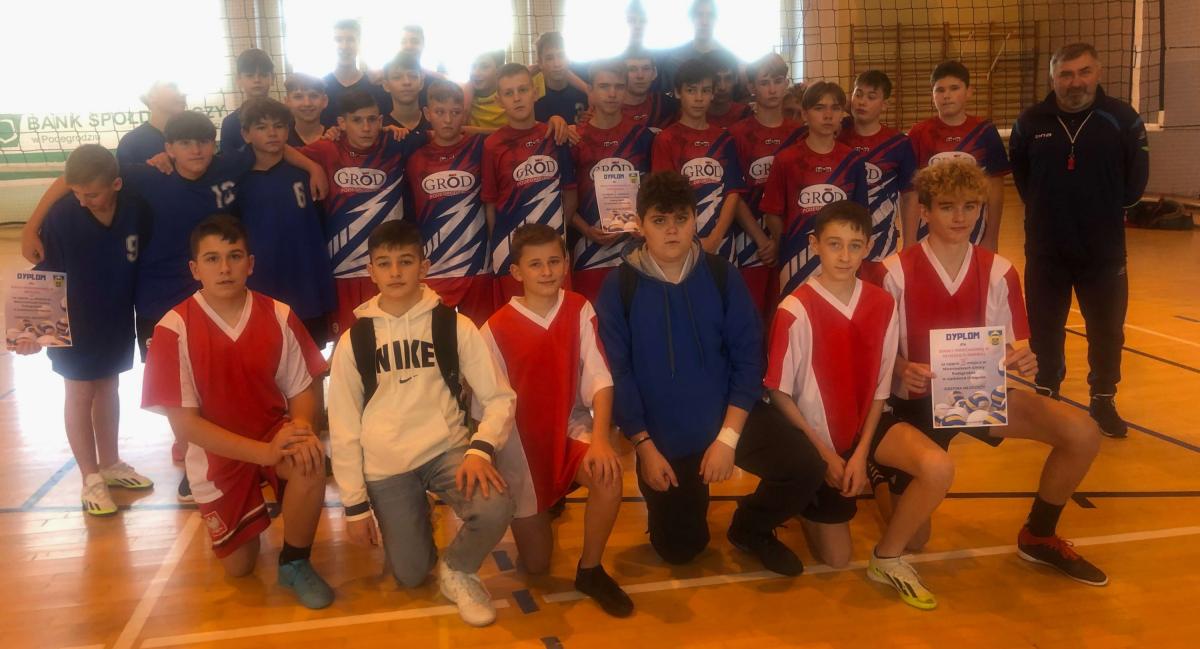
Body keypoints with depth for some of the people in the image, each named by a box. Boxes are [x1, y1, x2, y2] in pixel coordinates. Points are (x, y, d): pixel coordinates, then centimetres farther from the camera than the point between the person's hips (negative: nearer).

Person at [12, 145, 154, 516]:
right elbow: (44, 277, -14)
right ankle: (91, 478, 20)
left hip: (118, 320, 3)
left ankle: (110, 464, 34)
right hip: (73, 325, -3)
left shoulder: (137, 211, -16)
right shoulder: (60, 217, -21)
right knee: (79, 395, 9)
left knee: (108, 389, 18)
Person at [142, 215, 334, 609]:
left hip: (275, 433, 1)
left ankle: (294, 563, -8)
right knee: (240, 567, 6)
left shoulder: (279, 316, -12)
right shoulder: (174, 329, -19)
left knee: (310, 464, -34)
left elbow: (303, 391, -3)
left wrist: (299, 429, -27)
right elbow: (183, 423, -19)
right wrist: (264, 452, -28)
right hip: (218, 453, 0)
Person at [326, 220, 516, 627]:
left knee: (495, 509, -30)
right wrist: (355, 504, 0)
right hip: (385, 465, 1)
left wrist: (481, 449, -22)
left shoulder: (454, 326, -4)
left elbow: (499, 397, -4)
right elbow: (343, 429, 2)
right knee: (410, 576, -1)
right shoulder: (353, 341, -1)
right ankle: (415, 520, 34)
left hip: (448, 449, -1)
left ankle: (457, 570, 3)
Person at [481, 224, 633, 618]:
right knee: (536, 565, 2)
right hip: (522, 441, -1)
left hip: (570, 428, 1)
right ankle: (535, 512, 38)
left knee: (608, 474, -35)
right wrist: (484, 462, -12)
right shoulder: (496, 330, -13)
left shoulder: (580, 311, -8)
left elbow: (599, 380, -16)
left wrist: (600, 438, -30)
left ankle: (590, 571, -9)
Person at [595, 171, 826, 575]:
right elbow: (617, 372, -7)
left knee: (806, 466, -20)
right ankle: (662, 498, 38)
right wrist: (645, 446, -12)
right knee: (679, 549, 3)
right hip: (662, 436, -1)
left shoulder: (721, 276, -4)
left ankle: (750, 528, 11)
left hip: (728, 420, 1)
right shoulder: (619, 287, -8)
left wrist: (728, 436, -14)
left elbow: (748, 357, -5)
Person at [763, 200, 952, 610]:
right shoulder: (796, 310, -22)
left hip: (865, 423, 4)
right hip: (815, 435, -4)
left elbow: (880, 388, -1)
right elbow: (779, 394, -14)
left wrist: (861, 453, -9)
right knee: (836, 560, 3)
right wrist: (825, 454, -12)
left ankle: (887, 559, 0)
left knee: (939, 468, -24)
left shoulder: (882, 304, -8)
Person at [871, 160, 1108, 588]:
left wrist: (1022, 359, -24)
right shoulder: (895, 272, -13)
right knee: (911, 541, -3)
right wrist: (902, 371, -30)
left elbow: (1013, 348, 0)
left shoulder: (999, 271, -4)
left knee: (1083, 434, -19)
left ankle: (1038, 536, 6)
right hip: (918, 398, -3)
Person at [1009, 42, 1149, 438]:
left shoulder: (1122, 119, -6)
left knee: (1107, 330, 9)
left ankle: (1103, 402, 25)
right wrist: (1045, 208, 8)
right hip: (1045, 248, 1)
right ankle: (1047, 396, 29)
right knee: (1045, 328, 11)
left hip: (1104, 249, -1)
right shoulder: (1031, 122, -3)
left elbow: (1136, 179, 1)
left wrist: (1108, 210, 2)